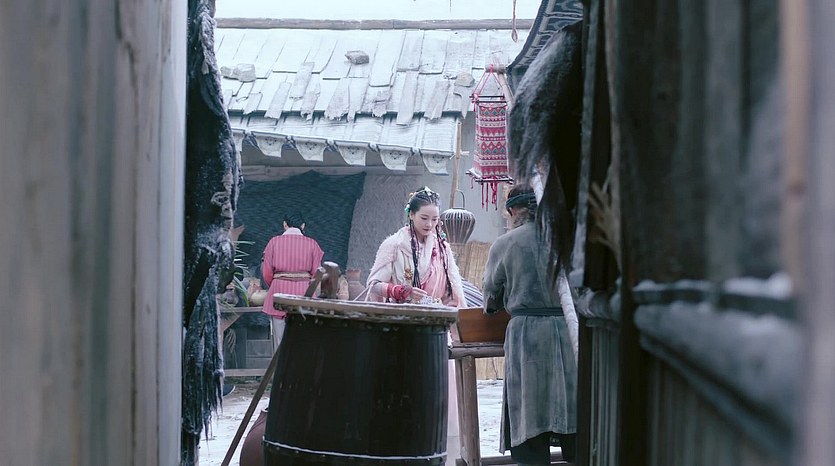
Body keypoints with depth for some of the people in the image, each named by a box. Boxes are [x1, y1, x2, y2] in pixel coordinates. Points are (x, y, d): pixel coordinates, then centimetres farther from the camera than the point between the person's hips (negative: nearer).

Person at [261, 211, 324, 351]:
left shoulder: (274, 242, 2)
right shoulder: (311, 244, 2)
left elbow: (266, 273, 3)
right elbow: (316, 273, 4)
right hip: (304, 295, 0)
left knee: (279, 340, 4)